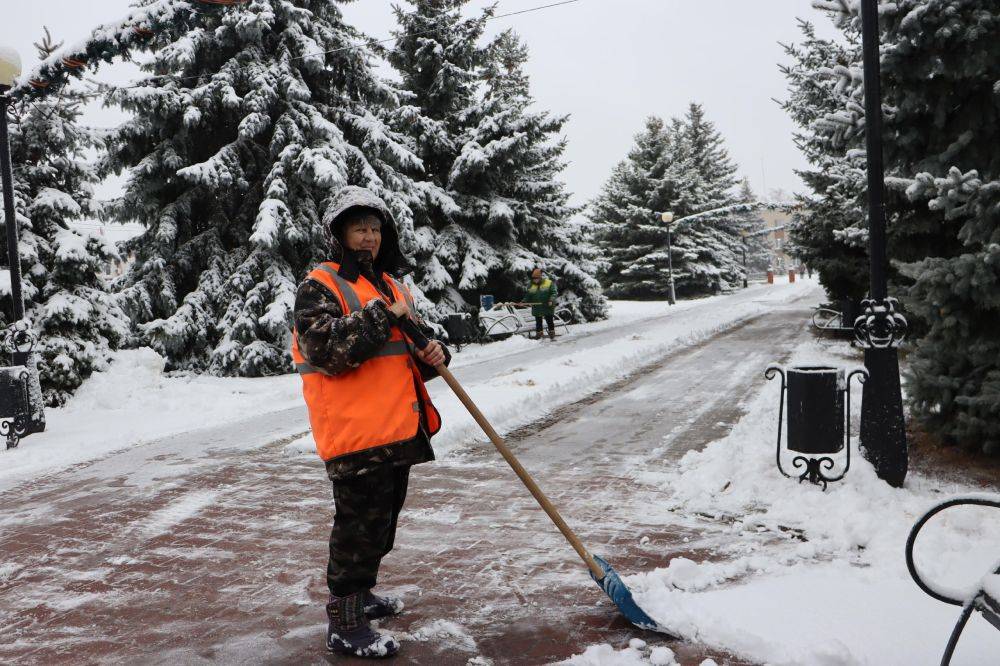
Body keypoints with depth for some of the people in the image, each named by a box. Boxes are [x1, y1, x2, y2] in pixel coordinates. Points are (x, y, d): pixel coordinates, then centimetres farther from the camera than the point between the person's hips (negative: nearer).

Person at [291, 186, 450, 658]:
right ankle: (346, 627, 13)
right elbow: (326, 350, -23)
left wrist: (432, 355, 2)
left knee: (381, 523, 21)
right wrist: (382, 315, -21)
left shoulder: (391, 285, 17)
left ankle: (360, 594, 41)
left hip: (399, 431, 9)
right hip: (356, 432, -8)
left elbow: (410, 348, 25)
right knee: (360, 527, -2)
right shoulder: (320, 286, -8)